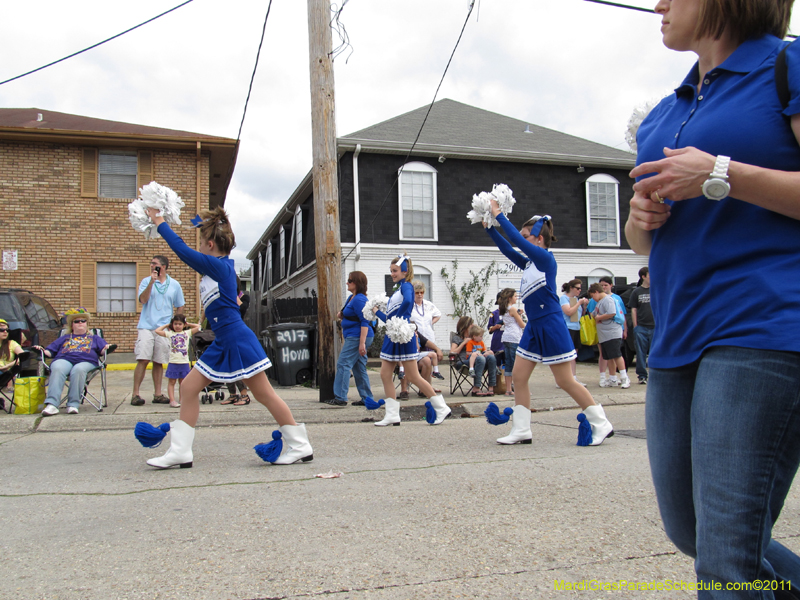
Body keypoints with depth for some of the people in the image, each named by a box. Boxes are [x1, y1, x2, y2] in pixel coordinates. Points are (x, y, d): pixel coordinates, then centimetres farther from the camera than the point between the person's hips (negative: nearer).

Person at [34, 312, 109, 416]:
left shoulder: (94, 338, 34)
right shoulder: (64, 338, 39)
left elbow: (103, 350, 17)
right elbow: (50, 351, 30)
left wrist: (107, 348, -6)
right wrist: (42, 350, 9)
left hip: (86, 361, -1)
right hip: (64, 360, 1)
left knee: (78, 370, -39)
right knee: (57, 369, -36)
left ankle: (73, 405, -42)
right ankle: (52, 405, -49)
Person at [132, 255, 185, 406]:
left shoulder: (174, 285, 9)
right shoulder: (146, 281, 6)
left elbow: (180, 307, 16)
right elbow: (143, 300, -10)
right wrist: (152, 281, -15)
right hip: (146, 327, -1)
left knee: (159, 362, 6)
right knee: (143, 360, -10)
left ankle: (157, 394, 13)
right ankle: (135, 394, -6)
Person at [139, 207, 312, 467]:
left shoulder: (219, 266, -12)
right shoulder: (222, 264, 11)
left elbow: (183, 250, -13)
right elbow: (211, 230, 30)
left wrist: (161, 224, -3)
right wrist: (202, 219, 39)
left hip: (238, 340, -9)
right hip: (223, 344, 9)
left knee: (263, 393, -3)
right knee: (189, 387, 7)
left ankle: (300, 446, 7)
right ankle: (180, 452, 14)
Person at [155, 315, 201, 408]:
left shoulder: (187, 333, 7)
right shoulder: (170, 334, 5)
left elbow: (198, 327, 4)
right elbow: (157, 331, 1)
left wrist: (188, 324, 12)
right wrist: (167, 325, 9)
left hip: (184, 363, 1)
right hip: (173, 362, -1)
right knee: (172, 382, 2)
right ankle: (172, 400, 3)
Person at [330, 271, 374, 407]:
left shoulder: (359, 299, -16)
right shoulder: (351, 297, 16)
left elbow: (365, 322, -22)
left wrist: (362, 343, -27)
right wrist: (341, 315, 8)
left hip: (357, 337, -11)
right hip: (353, 337, 11)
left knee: (343, 364, -8)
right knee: (359, 368, 12)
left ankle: (340, 398, -6)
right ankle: (367, 398, 16)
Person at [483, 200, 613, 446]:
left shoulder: (546, 258, -11)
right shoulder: (529, 264, 12)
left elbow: (517, 240, -19)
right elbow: (507, 249, 15)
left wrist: (499, 215, -13)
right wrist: (489, 227, 9)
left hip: (550, 326, -9)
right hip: (533, 326, 9)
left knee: (566, 381, -4)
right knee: (518, 377, 5)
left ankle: (601, 424, 8)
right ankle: (521, 430, 12)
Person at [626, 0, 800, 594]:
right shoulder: (661, 116, 20)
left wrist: (721, 176, -16)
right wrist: (642, 216, 3)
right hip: (678, 340, 8)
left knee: (727, 558, -8)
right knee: (689, 531, 16)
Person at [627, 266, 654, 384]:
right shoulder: (636, 292, 5)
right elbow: (633, 310, 6)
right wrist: (635, 326, 1)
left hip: (655, 327, 0)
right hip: (641, 328, 0)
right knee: (641, 353, 4)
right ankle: (642, 376, 12)